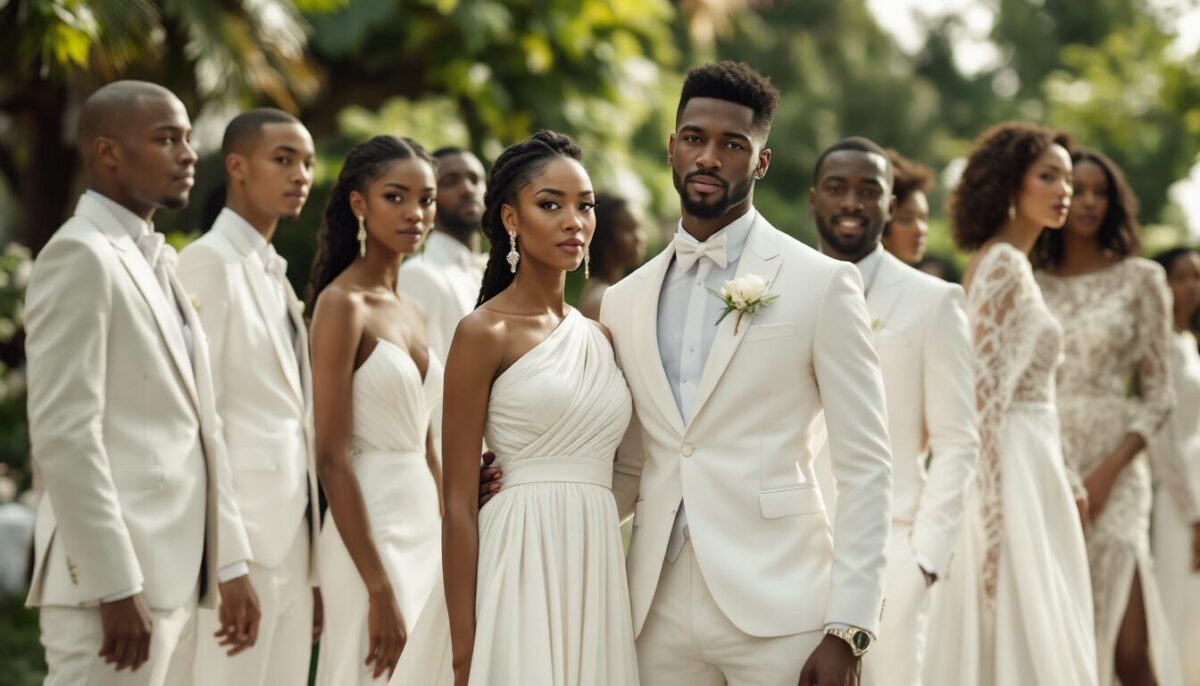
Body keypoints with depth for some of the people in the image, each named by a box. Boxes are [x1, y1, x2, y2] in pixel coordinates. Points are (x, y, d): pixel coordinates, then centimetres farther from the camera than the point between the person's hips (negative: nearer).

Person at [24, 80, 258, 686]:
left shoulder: (159, 262, 18)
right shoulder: (80, 256, -10)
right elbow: (64, 433, -17)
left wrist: (230, 564, 15)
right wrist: (116, 588, -21)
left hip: (175, 576, 9)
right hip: (114, 582, -9)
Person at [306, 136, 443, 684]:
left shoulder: (413, 312, 13)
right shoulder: (341, 304, -10)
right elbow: (332, 458, -16)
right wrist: (379, 588, -20)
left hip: (427, 533, 8)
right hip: (371, 534, -8)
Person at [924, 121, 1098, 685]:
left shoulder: (1003, 264, 16)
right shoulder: (1005, 266, -13)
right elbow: (987, 395, -19)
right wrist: (997, 507, -22)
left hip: (1023, 463, 10)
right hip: (1014, 469, -10)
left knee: (993, 640, 10)